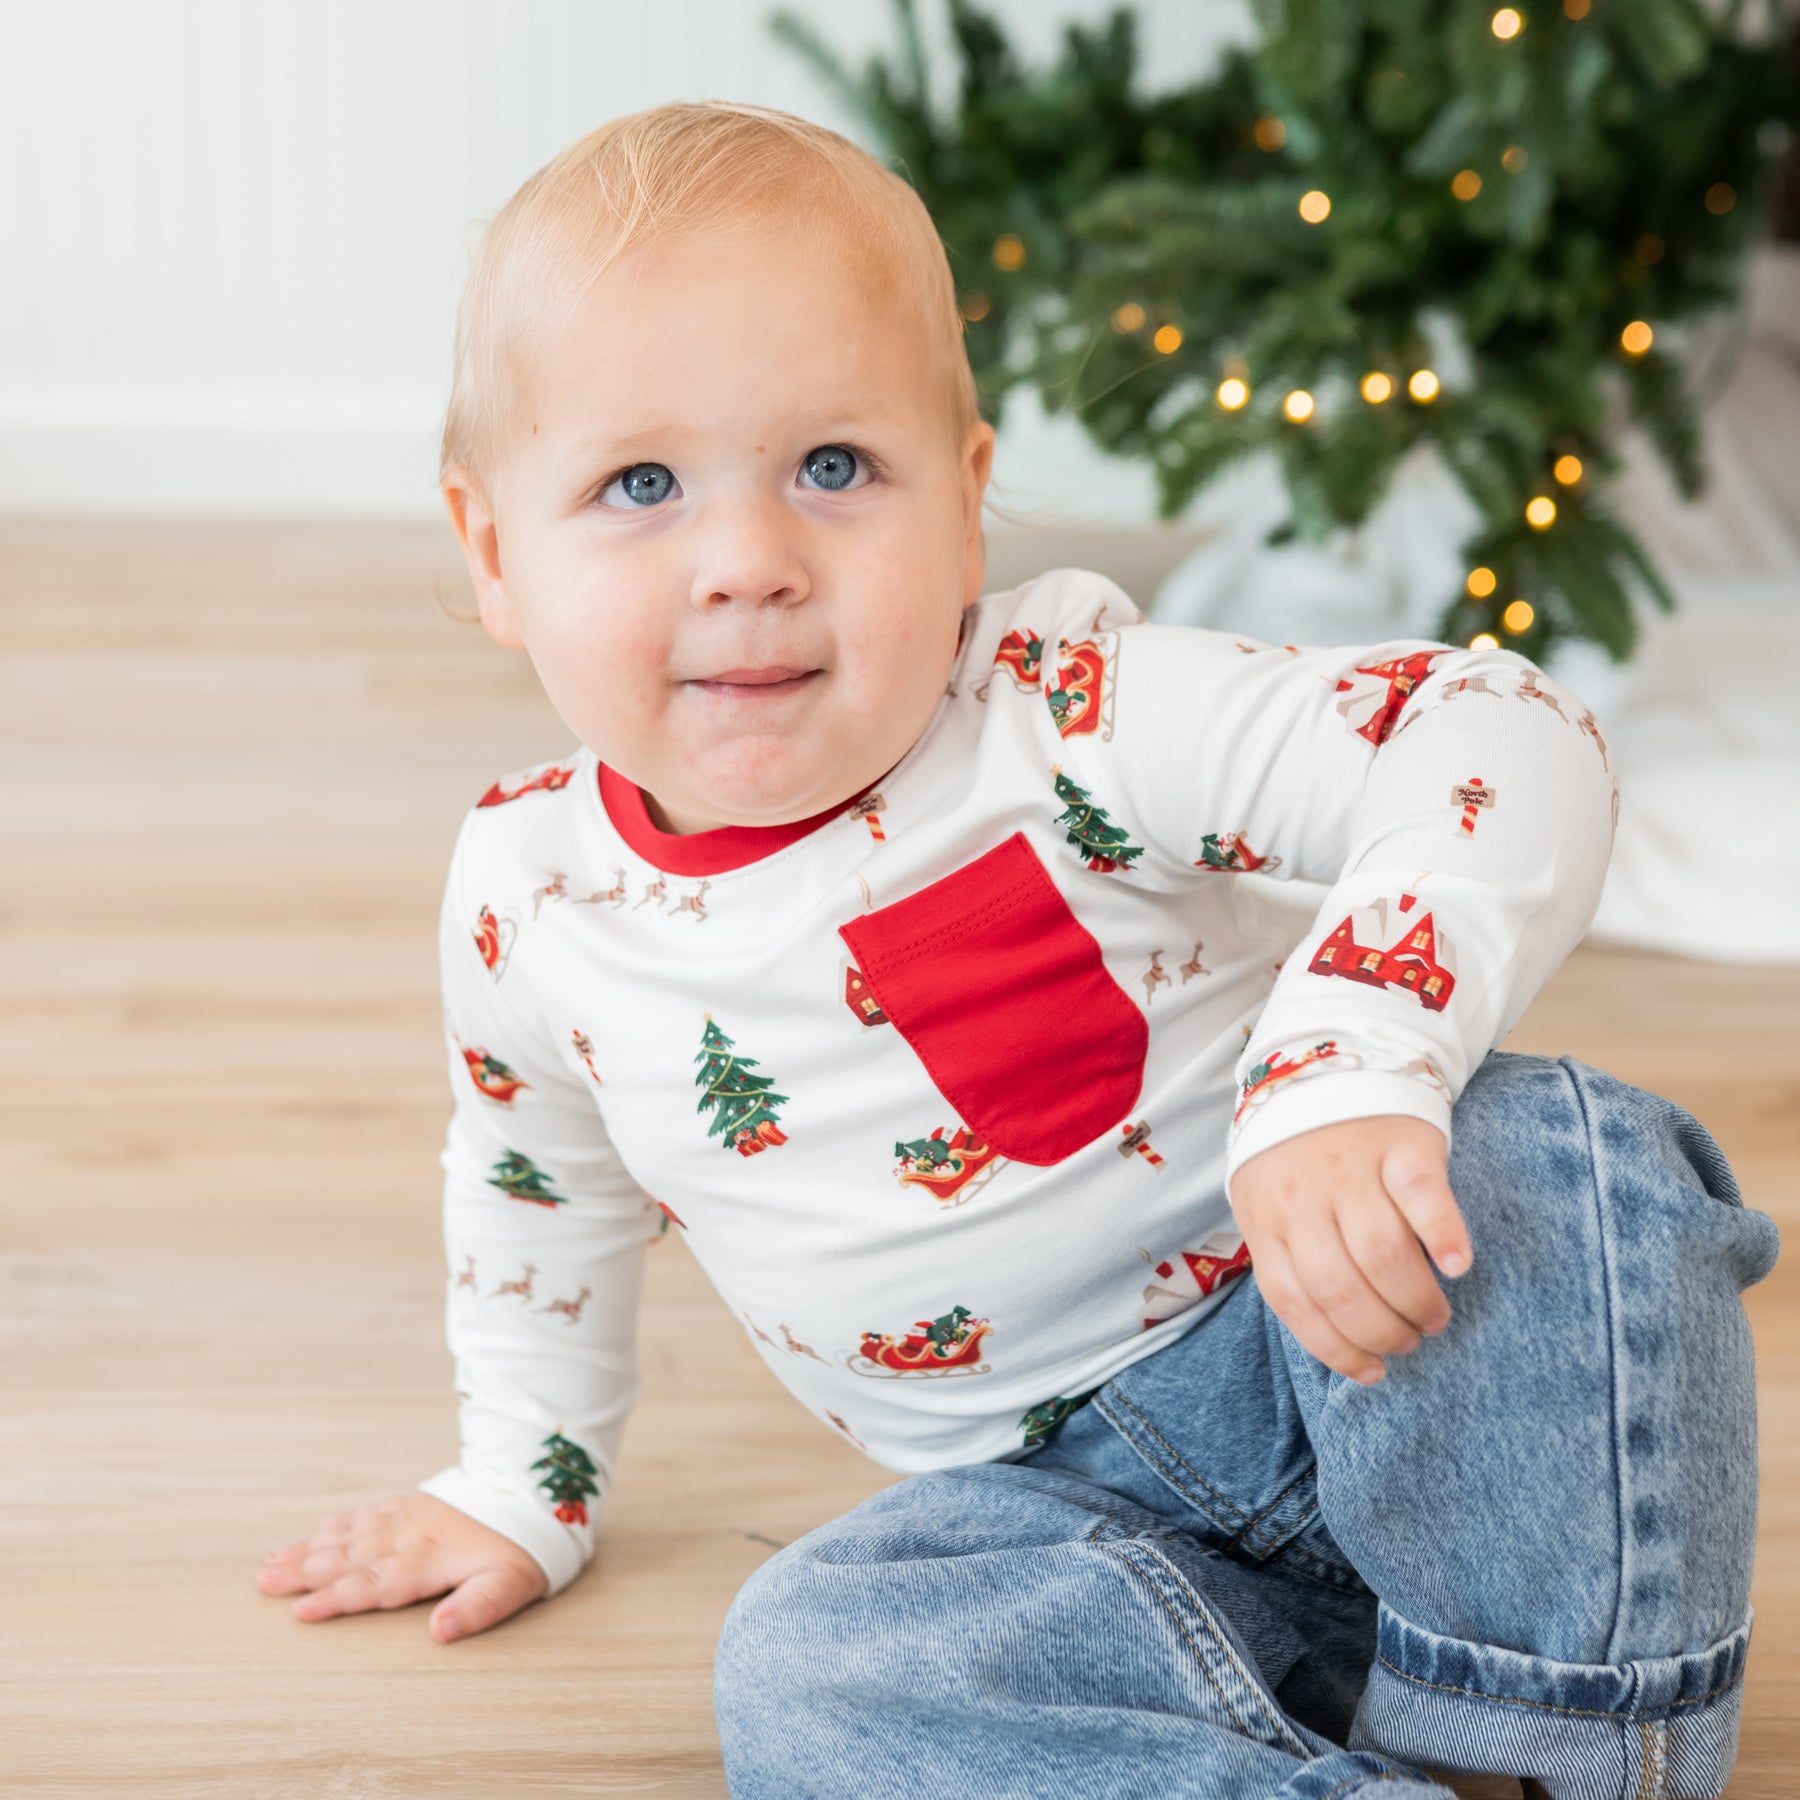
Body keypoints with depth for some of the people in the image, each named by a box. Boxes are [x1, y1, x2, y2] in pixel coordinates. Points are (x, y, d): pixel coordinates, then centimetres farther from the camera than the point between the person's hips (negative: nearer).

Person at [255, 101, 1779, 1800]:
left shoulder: (1063, 708, -18)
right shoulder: (526, 897, -3)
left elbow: (1495, 738, -26)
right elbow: (533, 1177, 20)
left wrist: (1352, 1066, -41)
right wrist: (522, 1485, 27)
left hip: (1324, 1341, -3)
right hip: (1074, 1495, 3)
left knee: (1535, 1162, -33)